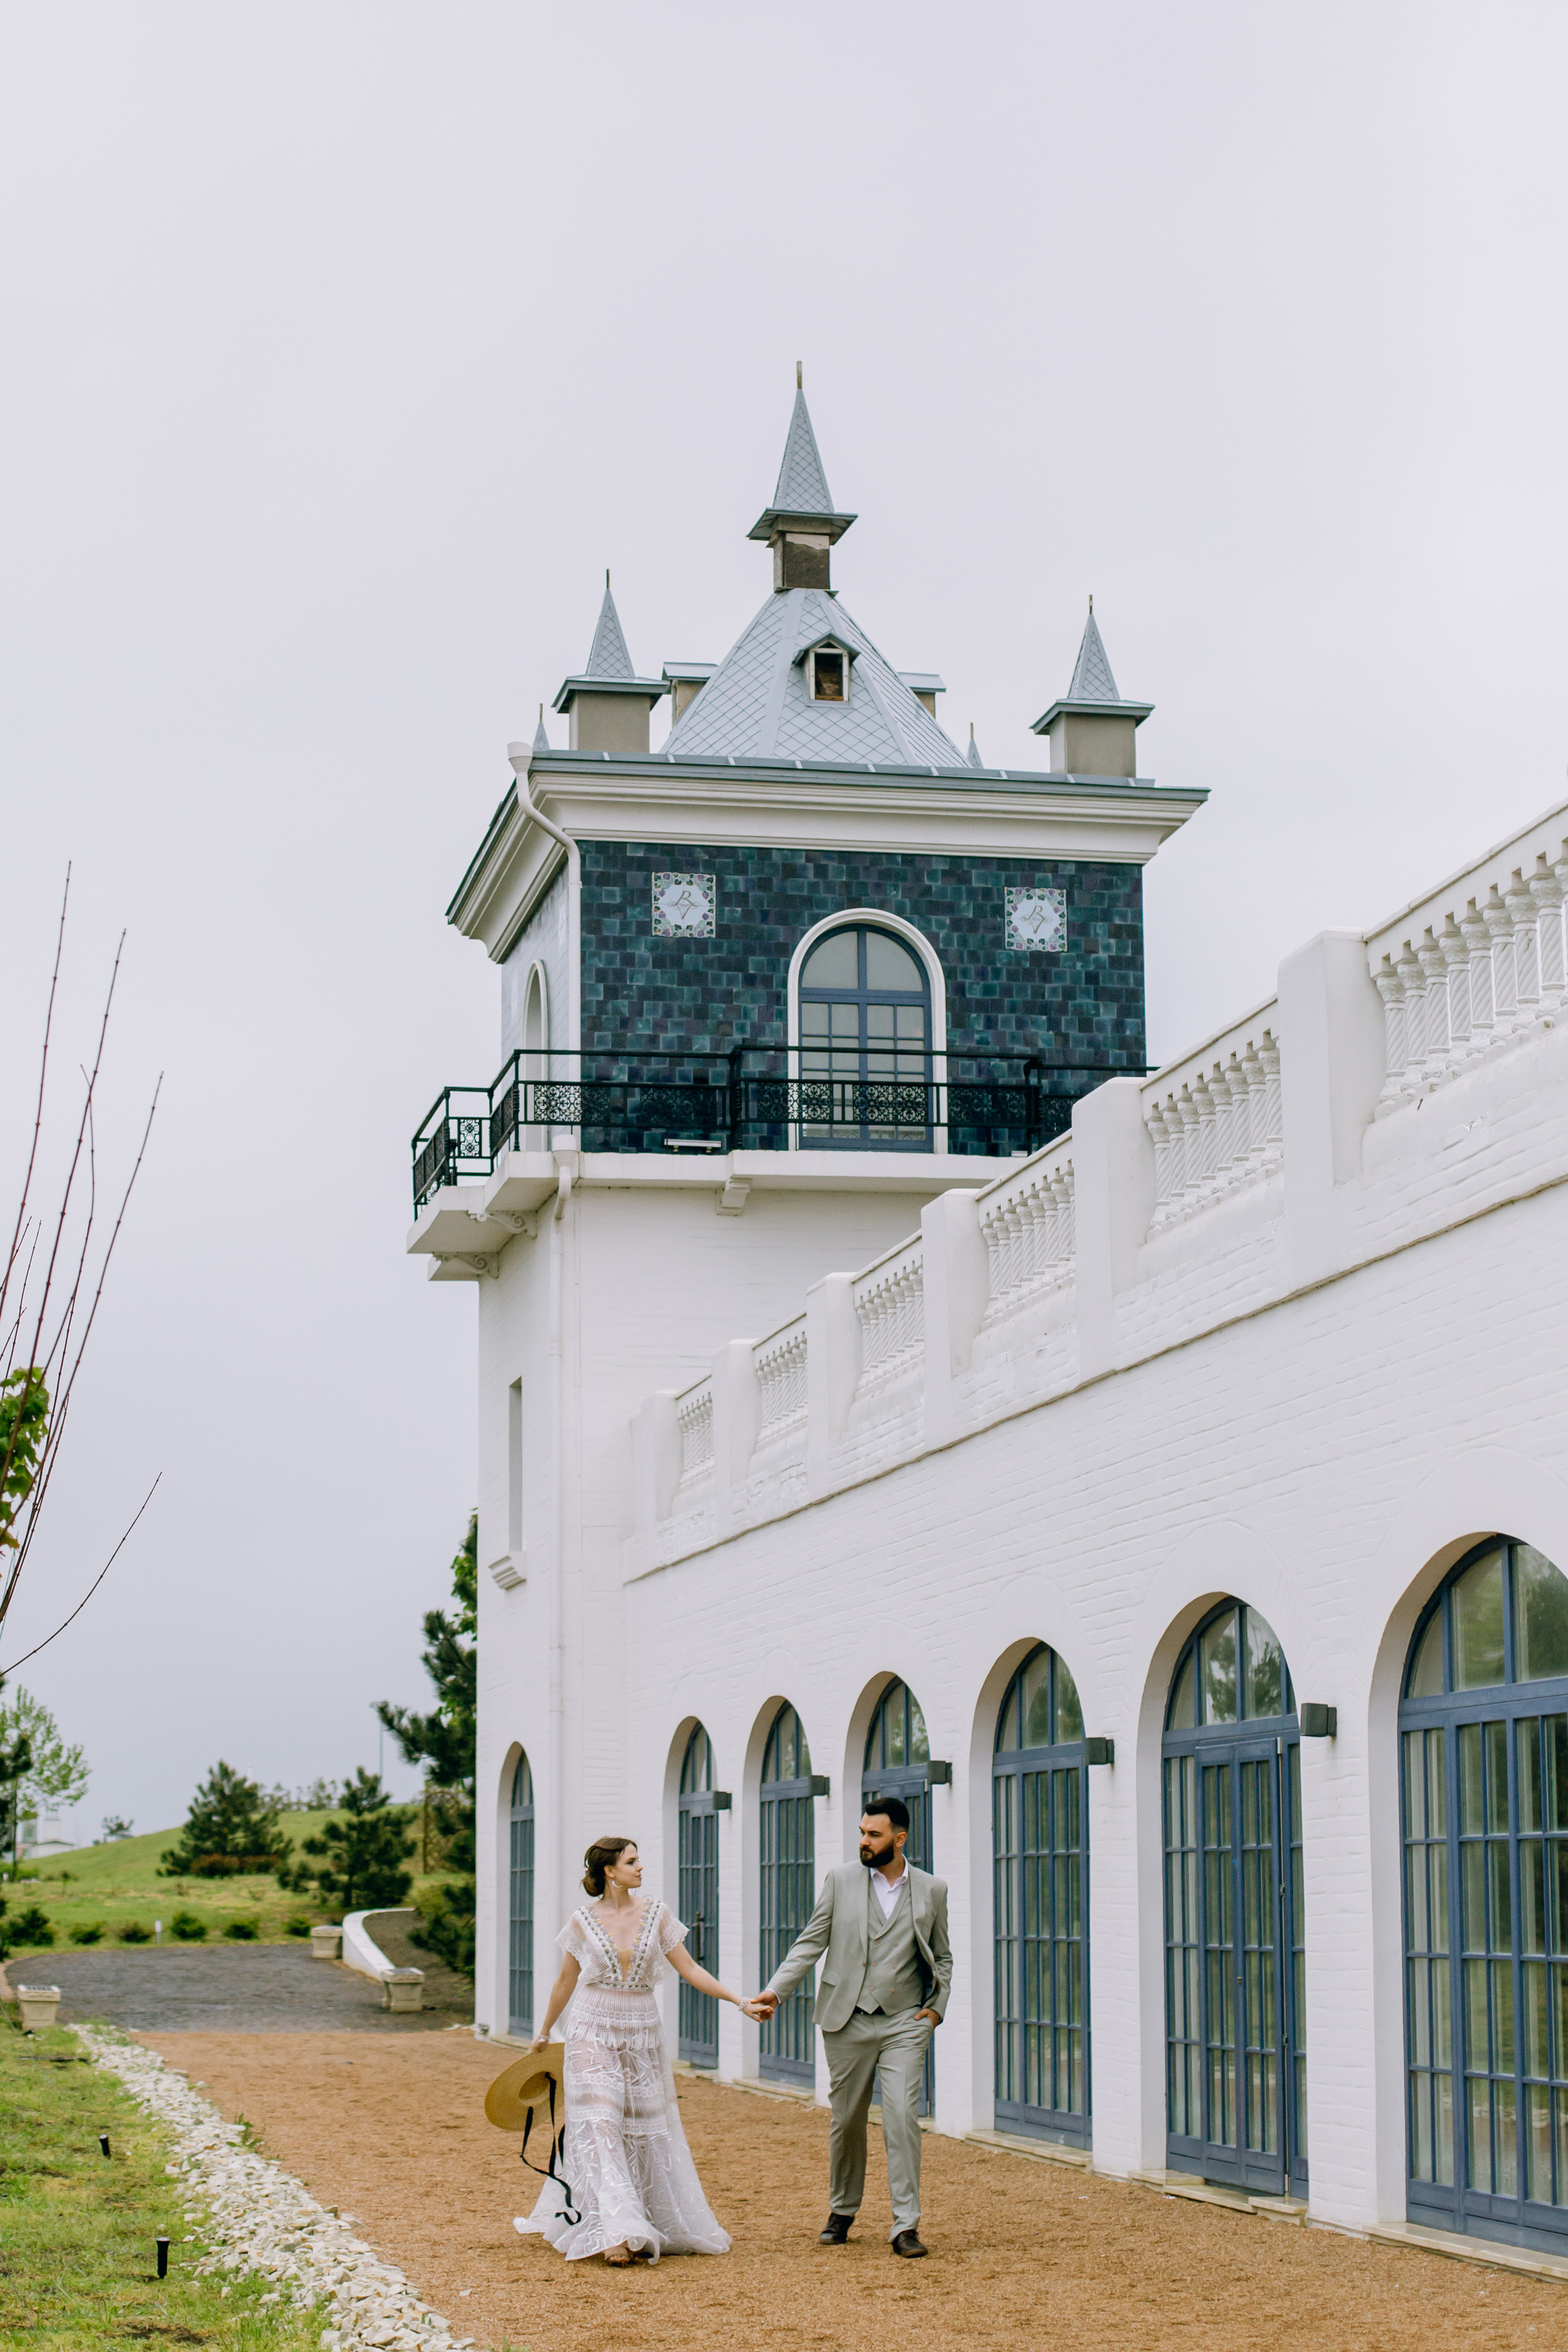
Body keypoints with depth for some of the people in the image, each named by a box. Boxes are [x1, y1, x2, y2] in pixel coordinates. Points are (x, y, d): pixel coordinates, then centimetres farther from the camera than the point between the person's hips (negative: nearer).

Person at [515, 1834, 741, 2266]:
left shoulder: (656, 1914, 1)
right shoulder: (583, 1920, -2)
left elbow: (689, 1969, 3)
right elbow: (566, 1980, 10)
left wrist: (737, 2000, -5)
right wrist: (544, 2032, 19)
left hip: (642, 2035, 2)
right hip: (594, 2032, -2)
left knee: (645, 2131, 6)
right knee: (600, 2128, -12)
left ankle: (648, 2228, 20)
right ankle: (615, 2233, -17)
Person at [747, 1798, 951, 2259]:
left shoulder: (932, 1890, 5)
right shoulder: (841, 1881, 4)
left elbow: (942, 1957, 16)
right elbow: (810, 1943, 4)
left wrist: (937, 2006, 2)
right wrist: (774, 1990, -6)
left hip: (904, 2021, -1)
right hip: (848, 2021, 1)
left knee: (902, 2117, -13)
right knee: (847, 2121, 9)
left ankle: (906, 2225, -9)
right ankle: (842, 2210, 28)